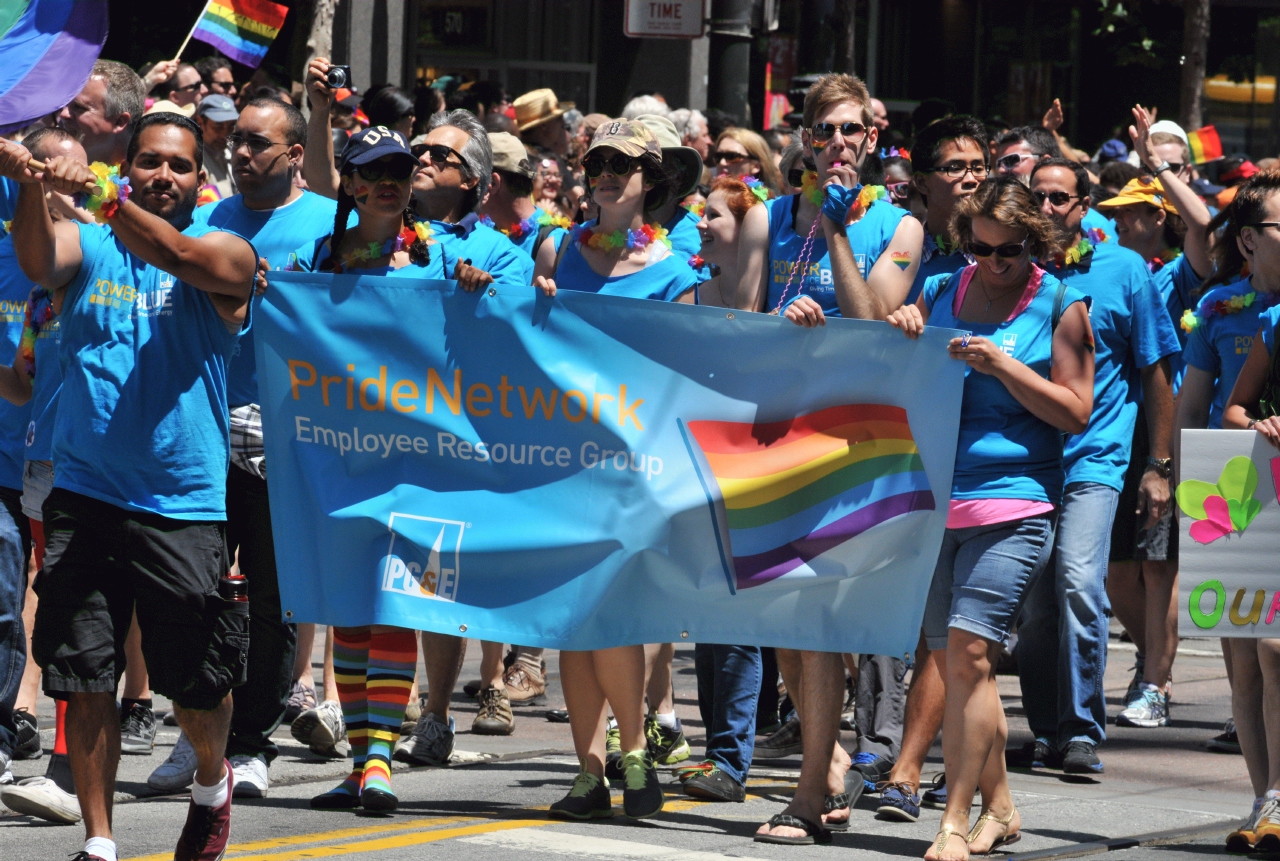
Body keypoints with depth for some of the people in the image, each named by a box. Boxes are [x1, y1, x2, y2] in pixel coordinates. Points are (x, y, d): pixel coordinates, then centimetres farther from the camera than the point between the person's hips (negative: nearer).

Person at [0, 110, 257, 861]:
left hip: (186, 508, -1)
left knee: (199, 685, 7)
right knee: (85, 678, -3)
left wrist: (102, 198, -37)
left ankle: (212, 782, 37)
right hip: (85, 498, 1)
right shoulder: (86, 248, 6)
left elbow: (173, 255, -21)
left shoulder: (227, 255, 2)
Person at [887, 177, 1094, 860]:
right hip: (932, 499, 5)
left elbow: (1075, 412, 0)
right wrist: (900, 336, -2)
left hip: (1011, 504, -5)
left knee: (968, 650, -15)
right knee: (954, 662, 6)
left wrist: (1001, 365, -12)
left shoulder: (1060, 304, 3)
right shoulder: (939, 293, 13)